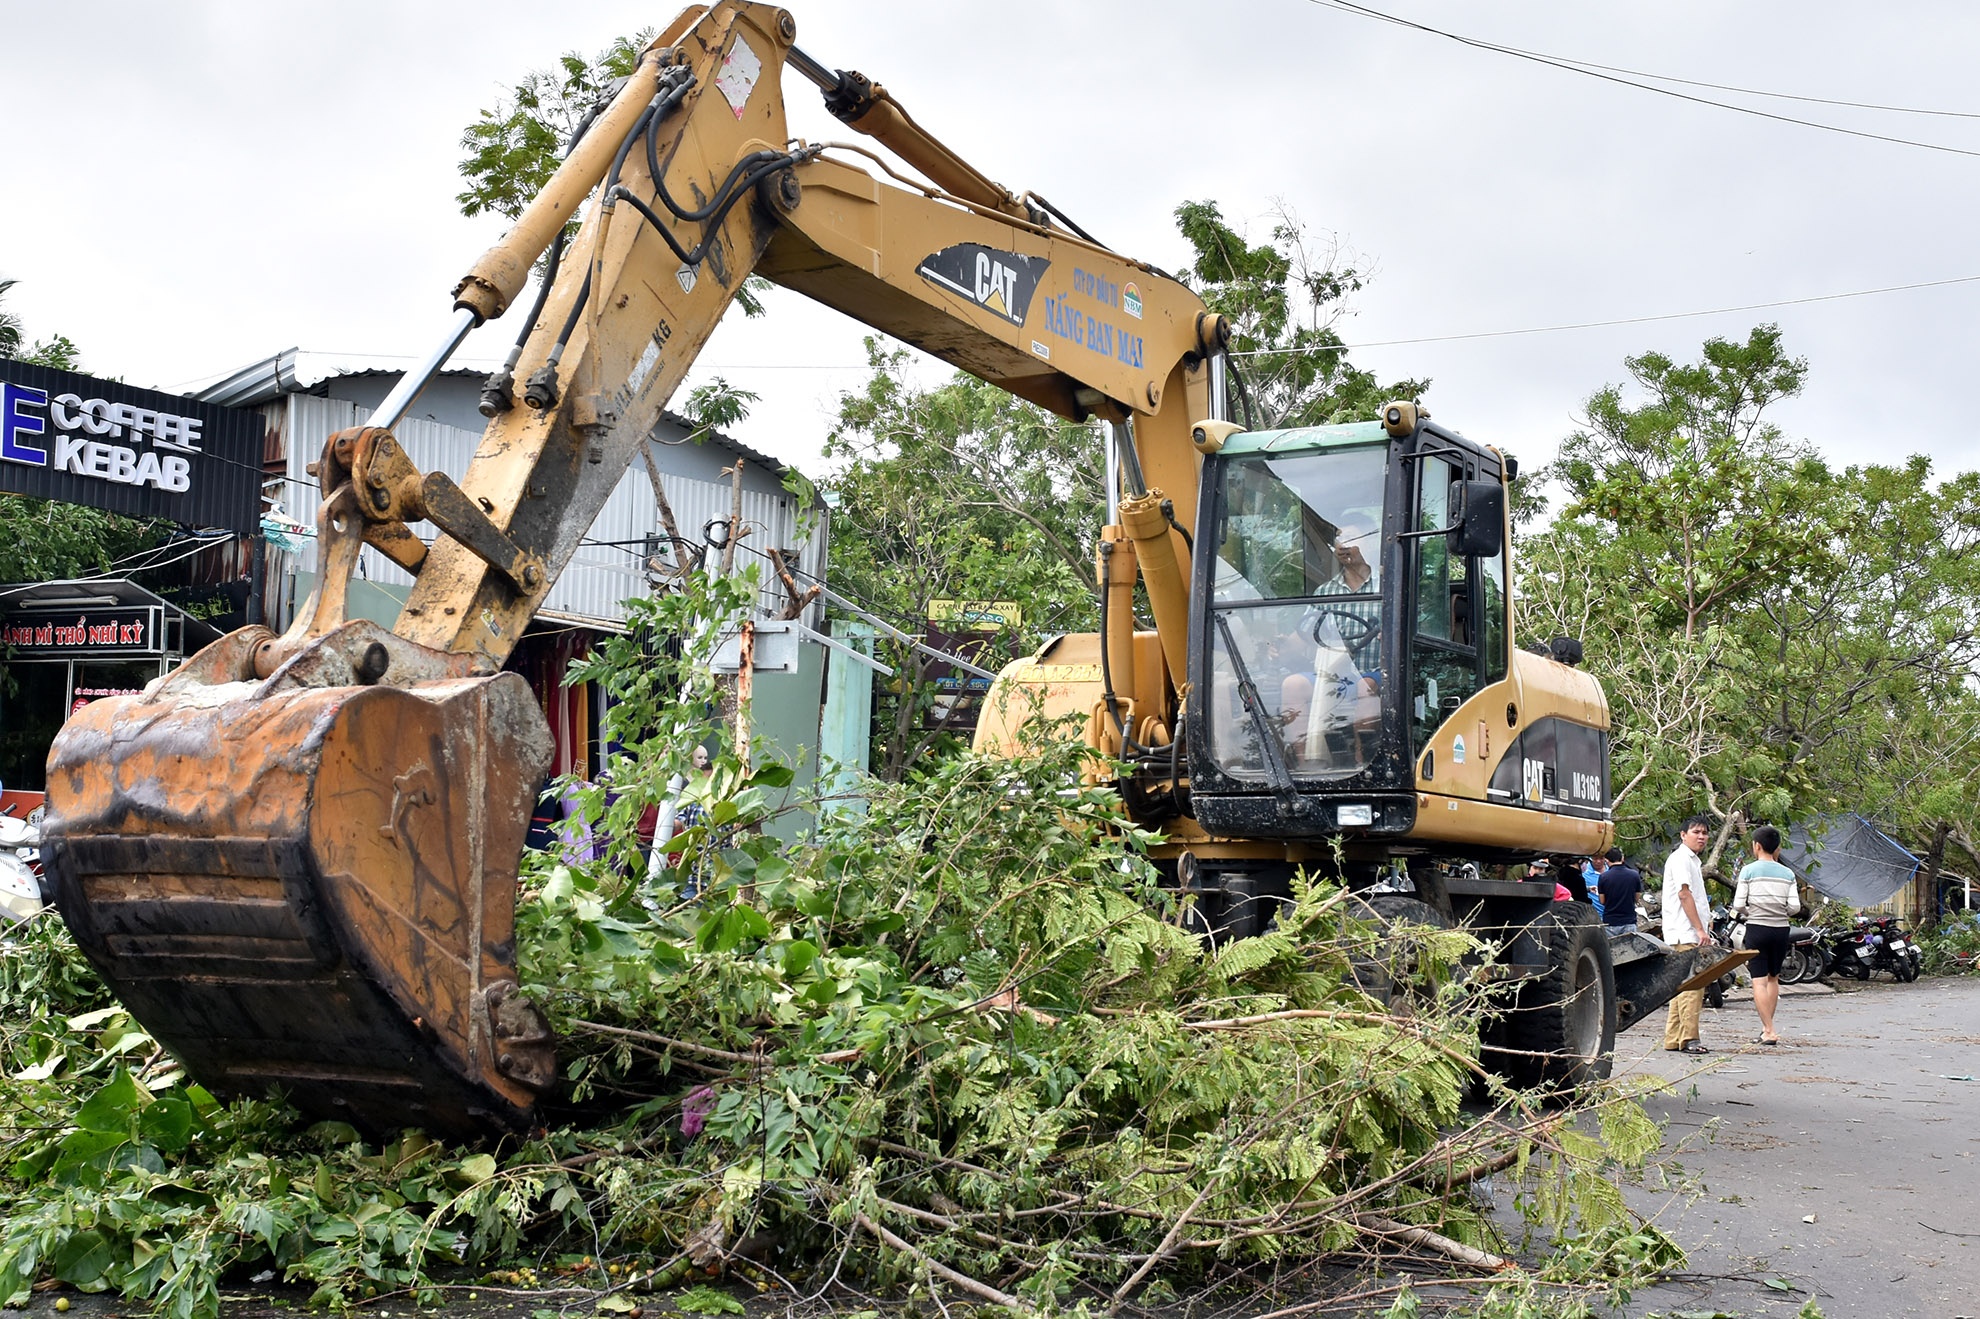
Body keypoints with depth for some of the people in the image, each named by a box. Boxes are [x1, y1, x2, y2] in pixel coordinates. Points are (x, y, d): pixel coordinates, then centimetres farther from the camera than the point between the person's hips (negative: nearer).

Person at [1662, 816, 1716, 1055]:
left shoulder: (1693, 860, 22)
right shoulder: (1680, 858, -9)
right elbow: (1684, 894, -17)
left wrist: (1705, 924, 21)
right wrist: (1700, 929, -19)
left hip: (1691, 933, 10)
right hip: (1685, 933, -10)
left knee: (1683, 985, 10)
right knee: (1693, 985, -13)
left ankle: (1673, 1039, 12)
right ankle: (1689, 1039, -13)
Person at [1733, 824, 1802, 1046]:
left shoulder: (1749, 871, -5)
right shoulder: (1787, 874, 3)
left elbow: (1738, 905, -9)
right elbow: (1795, 906, -3)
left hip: (1757, 929, -4)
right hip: (1781, 930, 4)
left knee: (1759, 980, -4)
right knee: (1773, 978, 19)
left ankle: (1769, 1031, -11)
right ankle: (1767, 1026, 22)